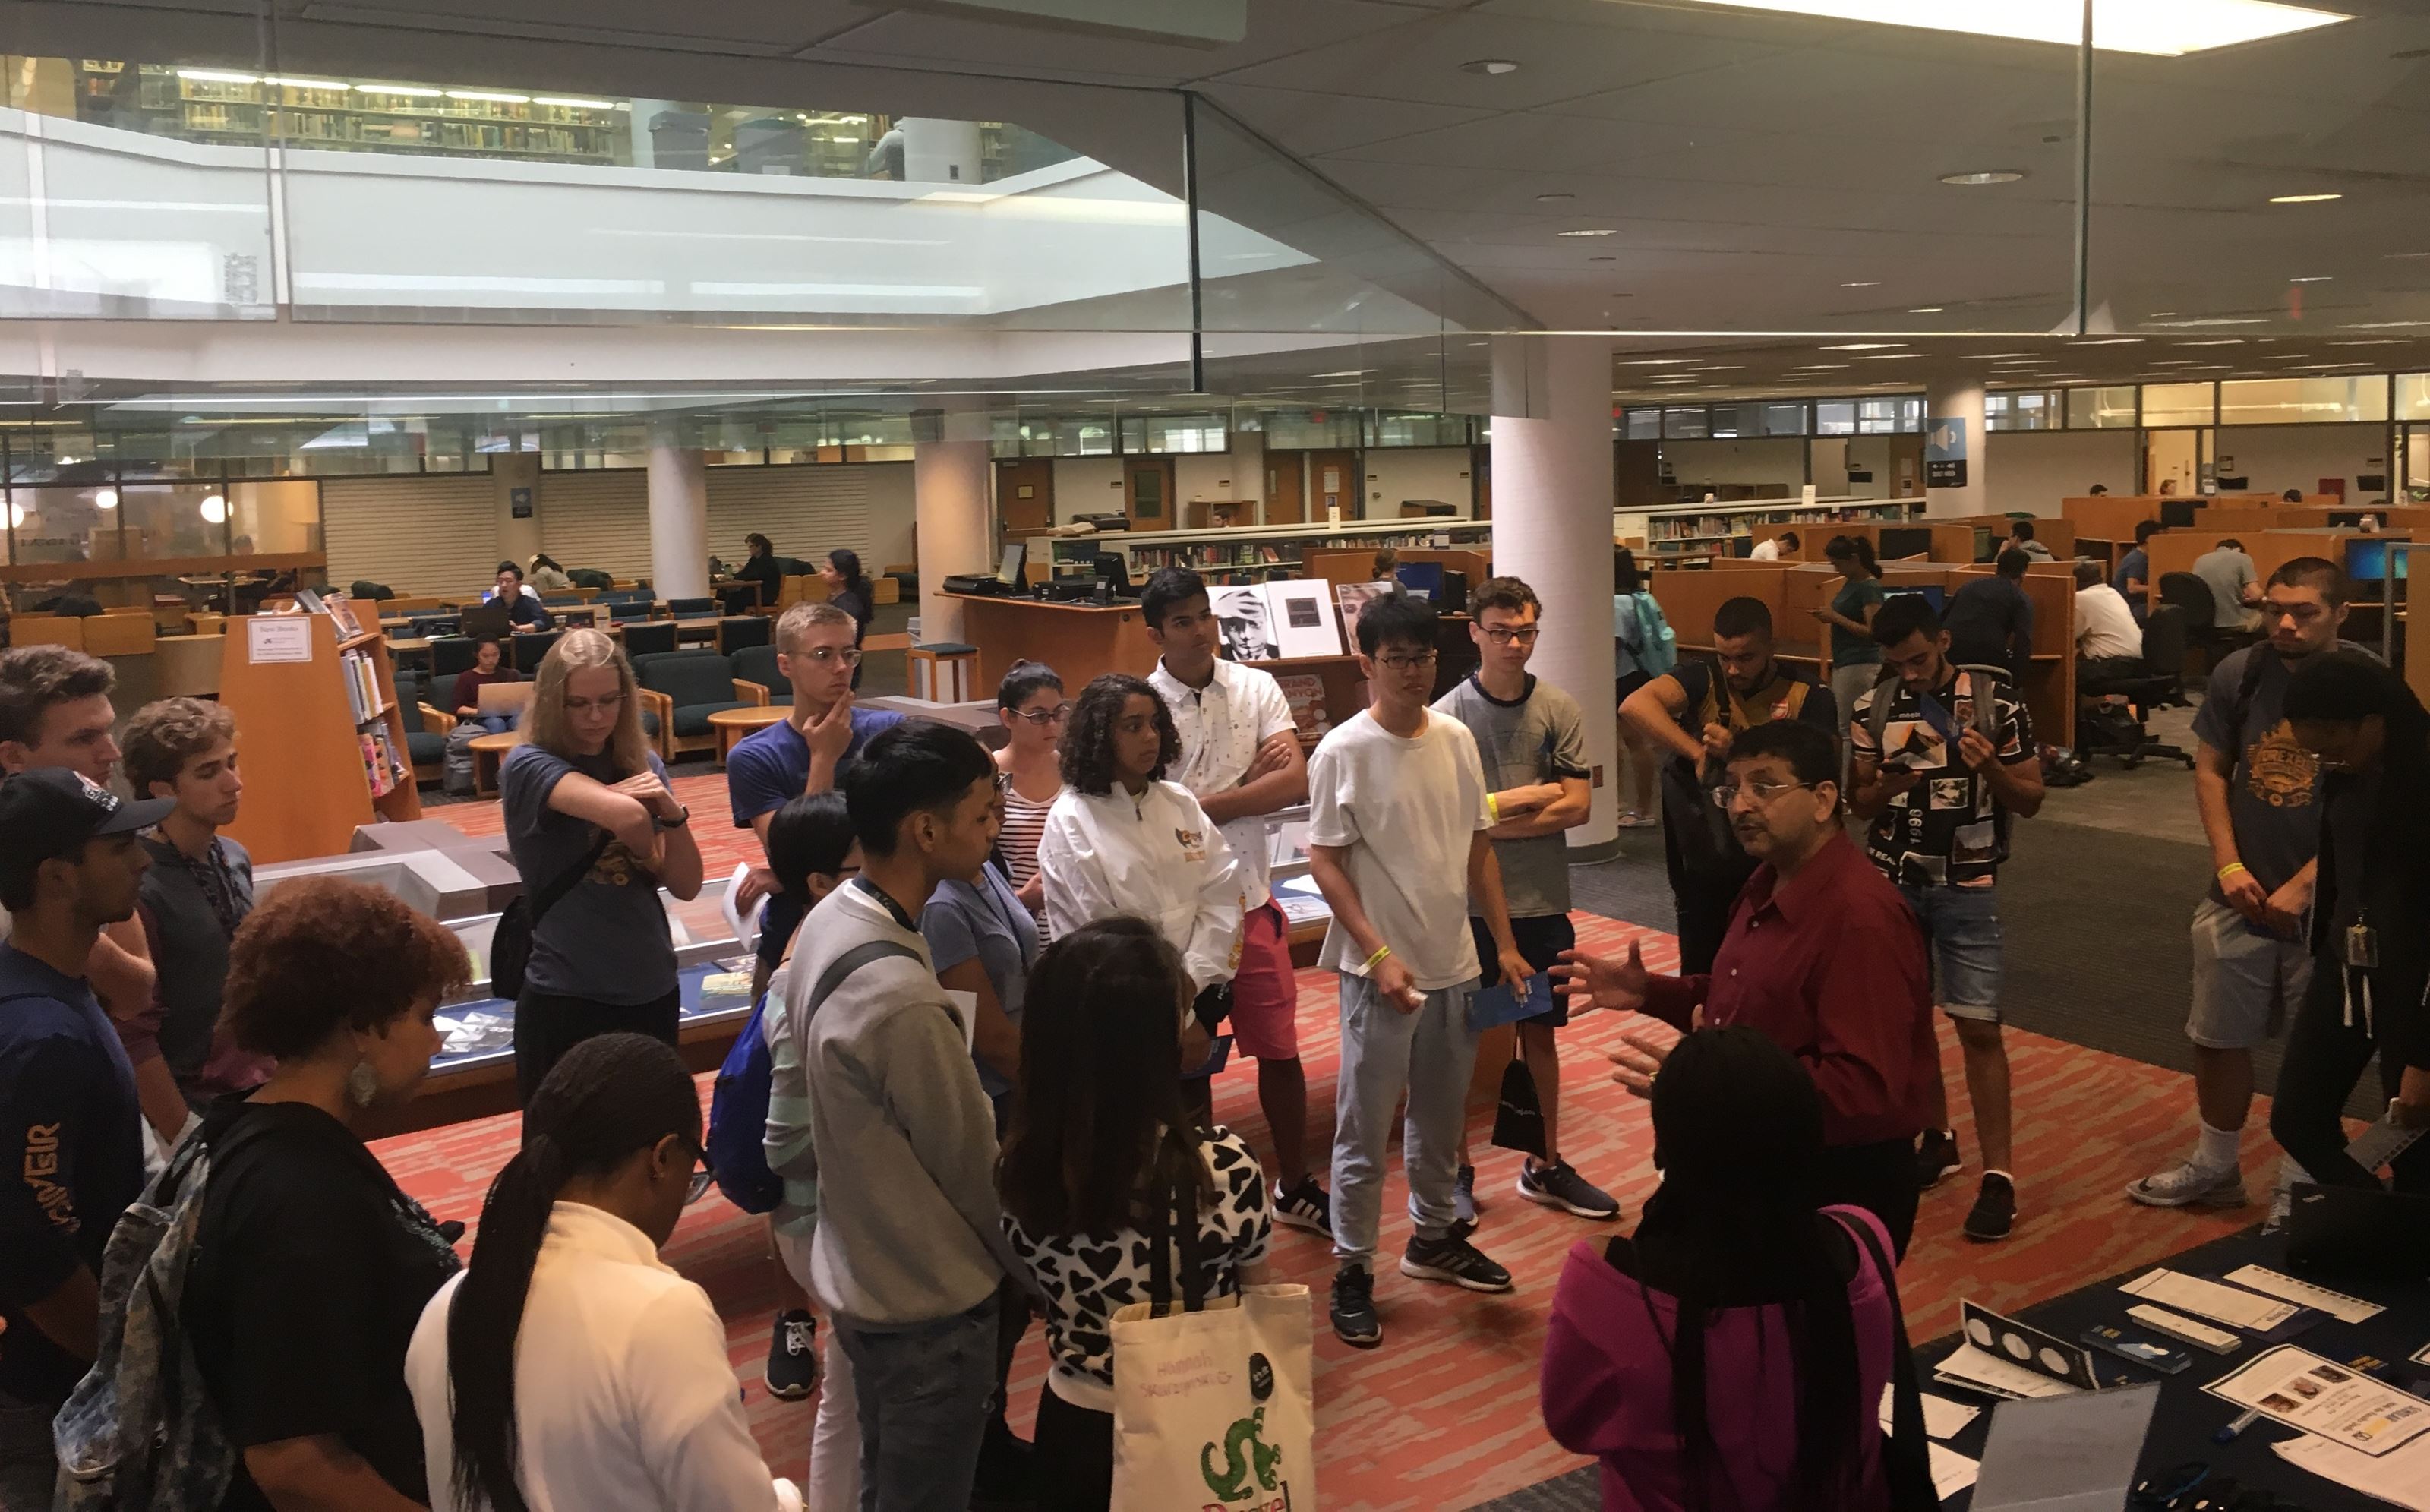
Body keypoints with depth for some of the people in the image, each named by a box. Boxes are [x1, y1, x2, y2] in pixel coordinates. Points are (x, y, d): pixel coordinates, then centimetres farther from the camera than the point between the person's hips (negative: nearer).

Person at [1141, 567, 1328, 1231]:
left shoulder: (1256, 688, -1)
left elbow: (1297, 783, -12)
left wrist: (1203, 804, -17)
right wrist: (1251, 780, -12)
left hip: (1250, 899, 3)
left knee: (1279, 1050, 12)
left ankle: (1294, 1186, 30)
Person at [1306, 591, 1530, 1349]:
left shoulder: (1456, 739, 4)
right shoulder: (1343, 752, -12)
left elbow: (1479, 848, 10)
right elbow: (1324, 861, -12)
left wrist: (1504, 943, 7)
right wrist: (1379, 955, -18)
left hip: (1455, 964, 6)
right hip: (1380, 970, -6)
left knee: (1442, 1115, 20)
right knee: (1365, 1128, 3)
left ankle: (1435, 1237, 38)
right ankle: (1352, 1270, 16)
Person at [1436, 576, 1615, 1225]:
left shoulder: (1560, 711, -2)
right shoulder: (1448, 714, -10)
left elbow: (1577, 808, -7)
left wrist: (1490, 814, -13)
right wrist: (1535, 795, -11)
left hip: (1542, 902, 3)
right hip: (1469, 902, -3)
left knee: (1540, 1033, 15)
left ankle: (1545, 1166, 30)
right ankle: (1457, 1169, 23)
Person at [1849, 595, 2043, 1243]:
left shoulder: (1997, 705, -7)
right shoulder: (1873, 709, 0)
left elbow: (2030, 800, -1)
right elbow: (1858, 804, 5)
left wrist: (1991, 768, -21)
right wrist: (1889, 785, -17)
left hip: (1967, 886, -3)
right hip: (1893, 883, 3)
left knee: (1979, 1027, -6)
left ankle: (1998, 1175, 0)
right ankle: (1937, 1140, 30)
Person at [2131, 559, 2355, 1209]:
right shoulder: (2239, 674, -2)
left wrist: (2302, 887, -14)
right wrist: (2229, 866, -4)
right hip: (2240, 895, 3)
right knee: (2218, 1038, 12)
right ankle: (2213, 1167, 30)